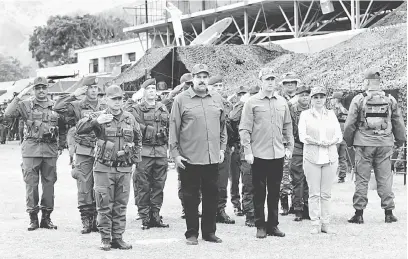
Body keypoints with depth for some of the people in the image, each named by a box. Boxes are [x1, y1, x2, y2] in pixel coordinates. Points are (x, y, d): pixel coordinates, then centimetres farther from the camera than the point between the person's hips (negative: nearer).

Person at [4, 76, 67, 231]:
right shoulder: (26, 105, 3)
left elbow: (63, 129, 19)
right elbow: (8, 114, -12)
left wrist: (61, 147, 11)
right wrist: (19, 96, -16)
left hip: (50, 150, 2)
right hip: (31, 149, -2)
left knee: (49, 183, 5)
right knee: (31, 184, -1)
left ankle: (46, 217, 14)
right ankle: (33, 218, 6)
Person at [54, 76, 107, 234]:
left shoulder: (105, 107, 10)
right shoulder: (77, 105, 1)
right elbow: (58, 108, -14)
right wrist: (74, 95, -14)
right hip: (83, 152, -2)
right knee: (84, 187, -2)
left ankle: (97, 220, 11)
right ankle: (85, 221, 4)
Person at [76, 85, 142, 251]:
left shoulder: (130, 118, 9)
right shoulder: (100, 117, -2)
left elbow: (138, 139, 24)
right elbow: (79, 129, -13)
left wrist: (135, 157, 15)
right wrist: (96, 121, -25)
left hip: (124, 169, 3)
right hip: (104, 169, -3)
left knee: (121, 206, 7)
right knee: (104, 206, -1)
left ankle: (118, 238, 15)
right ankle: (105, 239, 7)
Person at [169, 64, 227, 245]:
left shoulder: (217, 99, 10)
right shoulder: (181, 99, -2)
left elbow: (223, 126, 17)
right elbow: (173, 128, -2)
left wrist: (222, 148, 11)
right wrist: (175, 153, -6)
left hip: (213, 158, 4)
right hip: (189, 158, -4)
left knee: (211, 195, 9)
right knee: (190, 197, 4)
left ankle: (209, 231, 19)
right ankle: (192, 233, 12)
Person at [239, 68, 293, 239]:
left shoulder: (282, 102, 9)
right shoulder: (252, 102, -5)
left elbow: (287, 126, 16)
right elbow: (244, 129, -6)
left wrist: (289, 146, 10)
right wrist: (247, 151, -11)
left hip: (278, 154, 4)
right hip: (259, 154, -4)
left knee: (274, 191, 10)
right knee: (259, 192, 3)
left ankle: (273, 225, 18)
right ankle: (260, 226, 11)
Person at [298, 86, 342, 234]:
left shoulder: (331, 114, 13)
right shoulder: (305, 115, 5)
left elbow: (339, 135, 7)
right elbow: (302, 136, -4)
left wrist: (330, 141, -13)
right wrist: (318, 142, -17)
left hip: (330, 157, 2)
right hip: (312, 157, -2)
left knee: (326, 194, 4)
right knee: (314, 193, -2)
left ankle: (325, 224, 9)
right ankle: (315, 224, 2)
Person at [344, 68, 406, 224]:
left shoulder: (358, 100, -3)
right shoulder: (390, 100, 5)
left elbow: (349, 124, -1)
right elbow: (399, 123, 11)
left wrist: (349, 141, 12)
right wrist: (400, 140, 25)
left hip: (364, 144, -2)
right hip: (385, 144, 2)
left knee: (362, 179, 3)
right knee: (385, 179, 7)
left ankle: (359, 213, 5)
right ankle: (389, 212, 8)